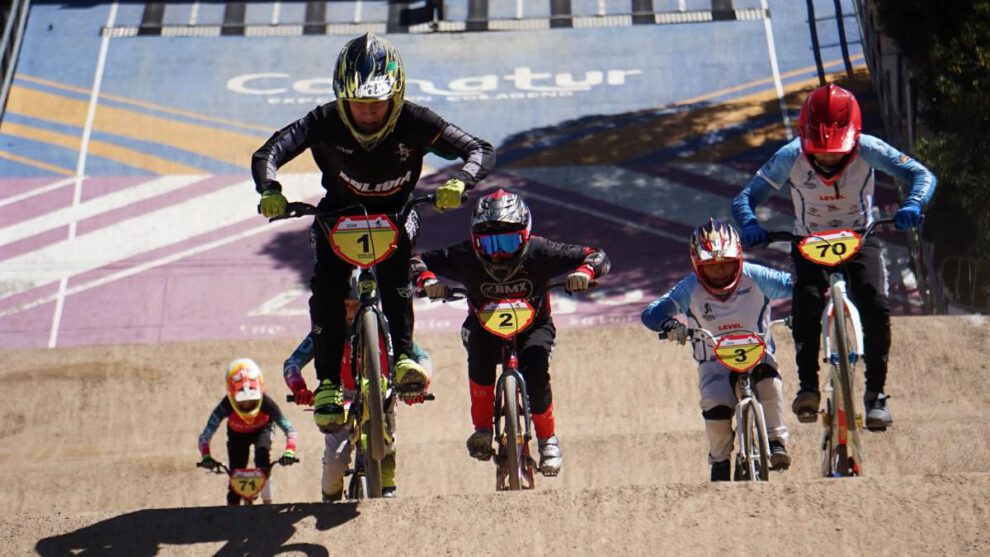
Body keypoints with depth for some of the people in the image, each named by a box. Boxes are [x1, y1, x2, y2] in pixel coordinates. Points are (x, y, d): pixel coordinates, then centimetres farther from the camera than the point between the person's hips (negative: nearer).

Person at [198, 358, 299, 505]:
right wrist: (206, 456, -57)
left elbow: (289, 429, -40)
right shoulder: (226, 406, -39)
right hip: (237, 434, 1)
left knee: (262, 451, -32)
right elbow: (205, 436, -38)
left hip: (262, 430, -1)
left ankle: (267, 502, -17)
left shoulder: (266, 403, -39)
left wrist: (290, 451, -59)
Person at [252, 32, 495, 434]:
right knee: (327, 284, -22)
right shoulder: (325, 123, -26)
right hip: (339, 213, 1)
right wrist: (270, 191, -54)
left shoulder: (414, 123, -27)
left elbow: (481, 151, -28)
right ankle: (328, 380, -15)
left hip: (395, 213, -1)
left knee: (395, 272, -32)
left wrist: (459, 183, -50)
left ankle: (404, 357, -28)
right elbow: (267, 154, -33)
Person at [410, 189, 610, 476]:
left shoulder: (539, 252, -22)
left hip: (532, 325, 0)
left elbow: (596, 256, -17)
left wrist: (584, 272, -40)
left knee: (535, 372, -27)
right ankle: (482, 428, -21)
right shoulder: (466, 257, -21)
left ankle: (547, 439, -4)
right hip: (485, 326, 0)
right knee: (479, 351, -34)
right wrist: (427, 279, -36)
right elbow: (418, 260, -15)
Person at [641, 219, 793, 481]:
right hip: (714, 361, 0)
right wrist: (668, 324, -42)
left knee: (768, 378, -35)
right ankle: (720, 460, 1)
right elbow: (650, 313, -20)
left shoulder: (754, 277, -12)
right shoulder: (690, 289, -13)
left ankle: (777, 440, -20)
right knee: (716, 406, -27)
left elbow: (794, 285, -10)